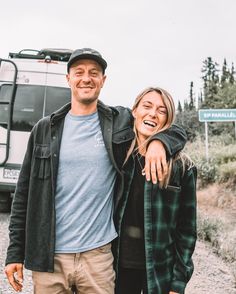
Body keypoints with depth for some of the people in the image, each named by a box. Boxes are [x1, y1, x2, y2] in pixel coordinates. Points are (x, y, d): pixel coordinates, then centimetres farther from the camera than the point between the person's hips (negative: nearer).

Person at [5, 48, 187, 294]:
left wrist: (159, 142, -15)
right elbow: (24, 194, 5)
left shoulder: (120, 122, 1)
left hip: (98, 254, 0)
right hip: (48, 256, 1)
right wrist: (15, 252, 3)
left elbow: (177, 131, 8)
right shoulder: (46, 129, 3)